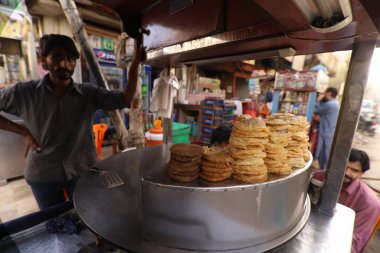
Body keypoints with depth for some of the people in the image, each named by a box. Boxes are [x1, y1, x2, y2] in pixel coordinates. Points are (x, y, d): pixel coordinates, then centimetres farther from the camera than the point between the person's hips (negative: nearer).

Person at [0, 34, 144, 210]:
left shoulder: (88, 93, -8)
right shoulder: (24, 93, -8)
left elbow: (124, 99, -17)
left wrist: (134, 64, -26)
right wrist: (24, 132, -8)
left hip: (83, 171, 0)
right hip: (43, 175, 0)